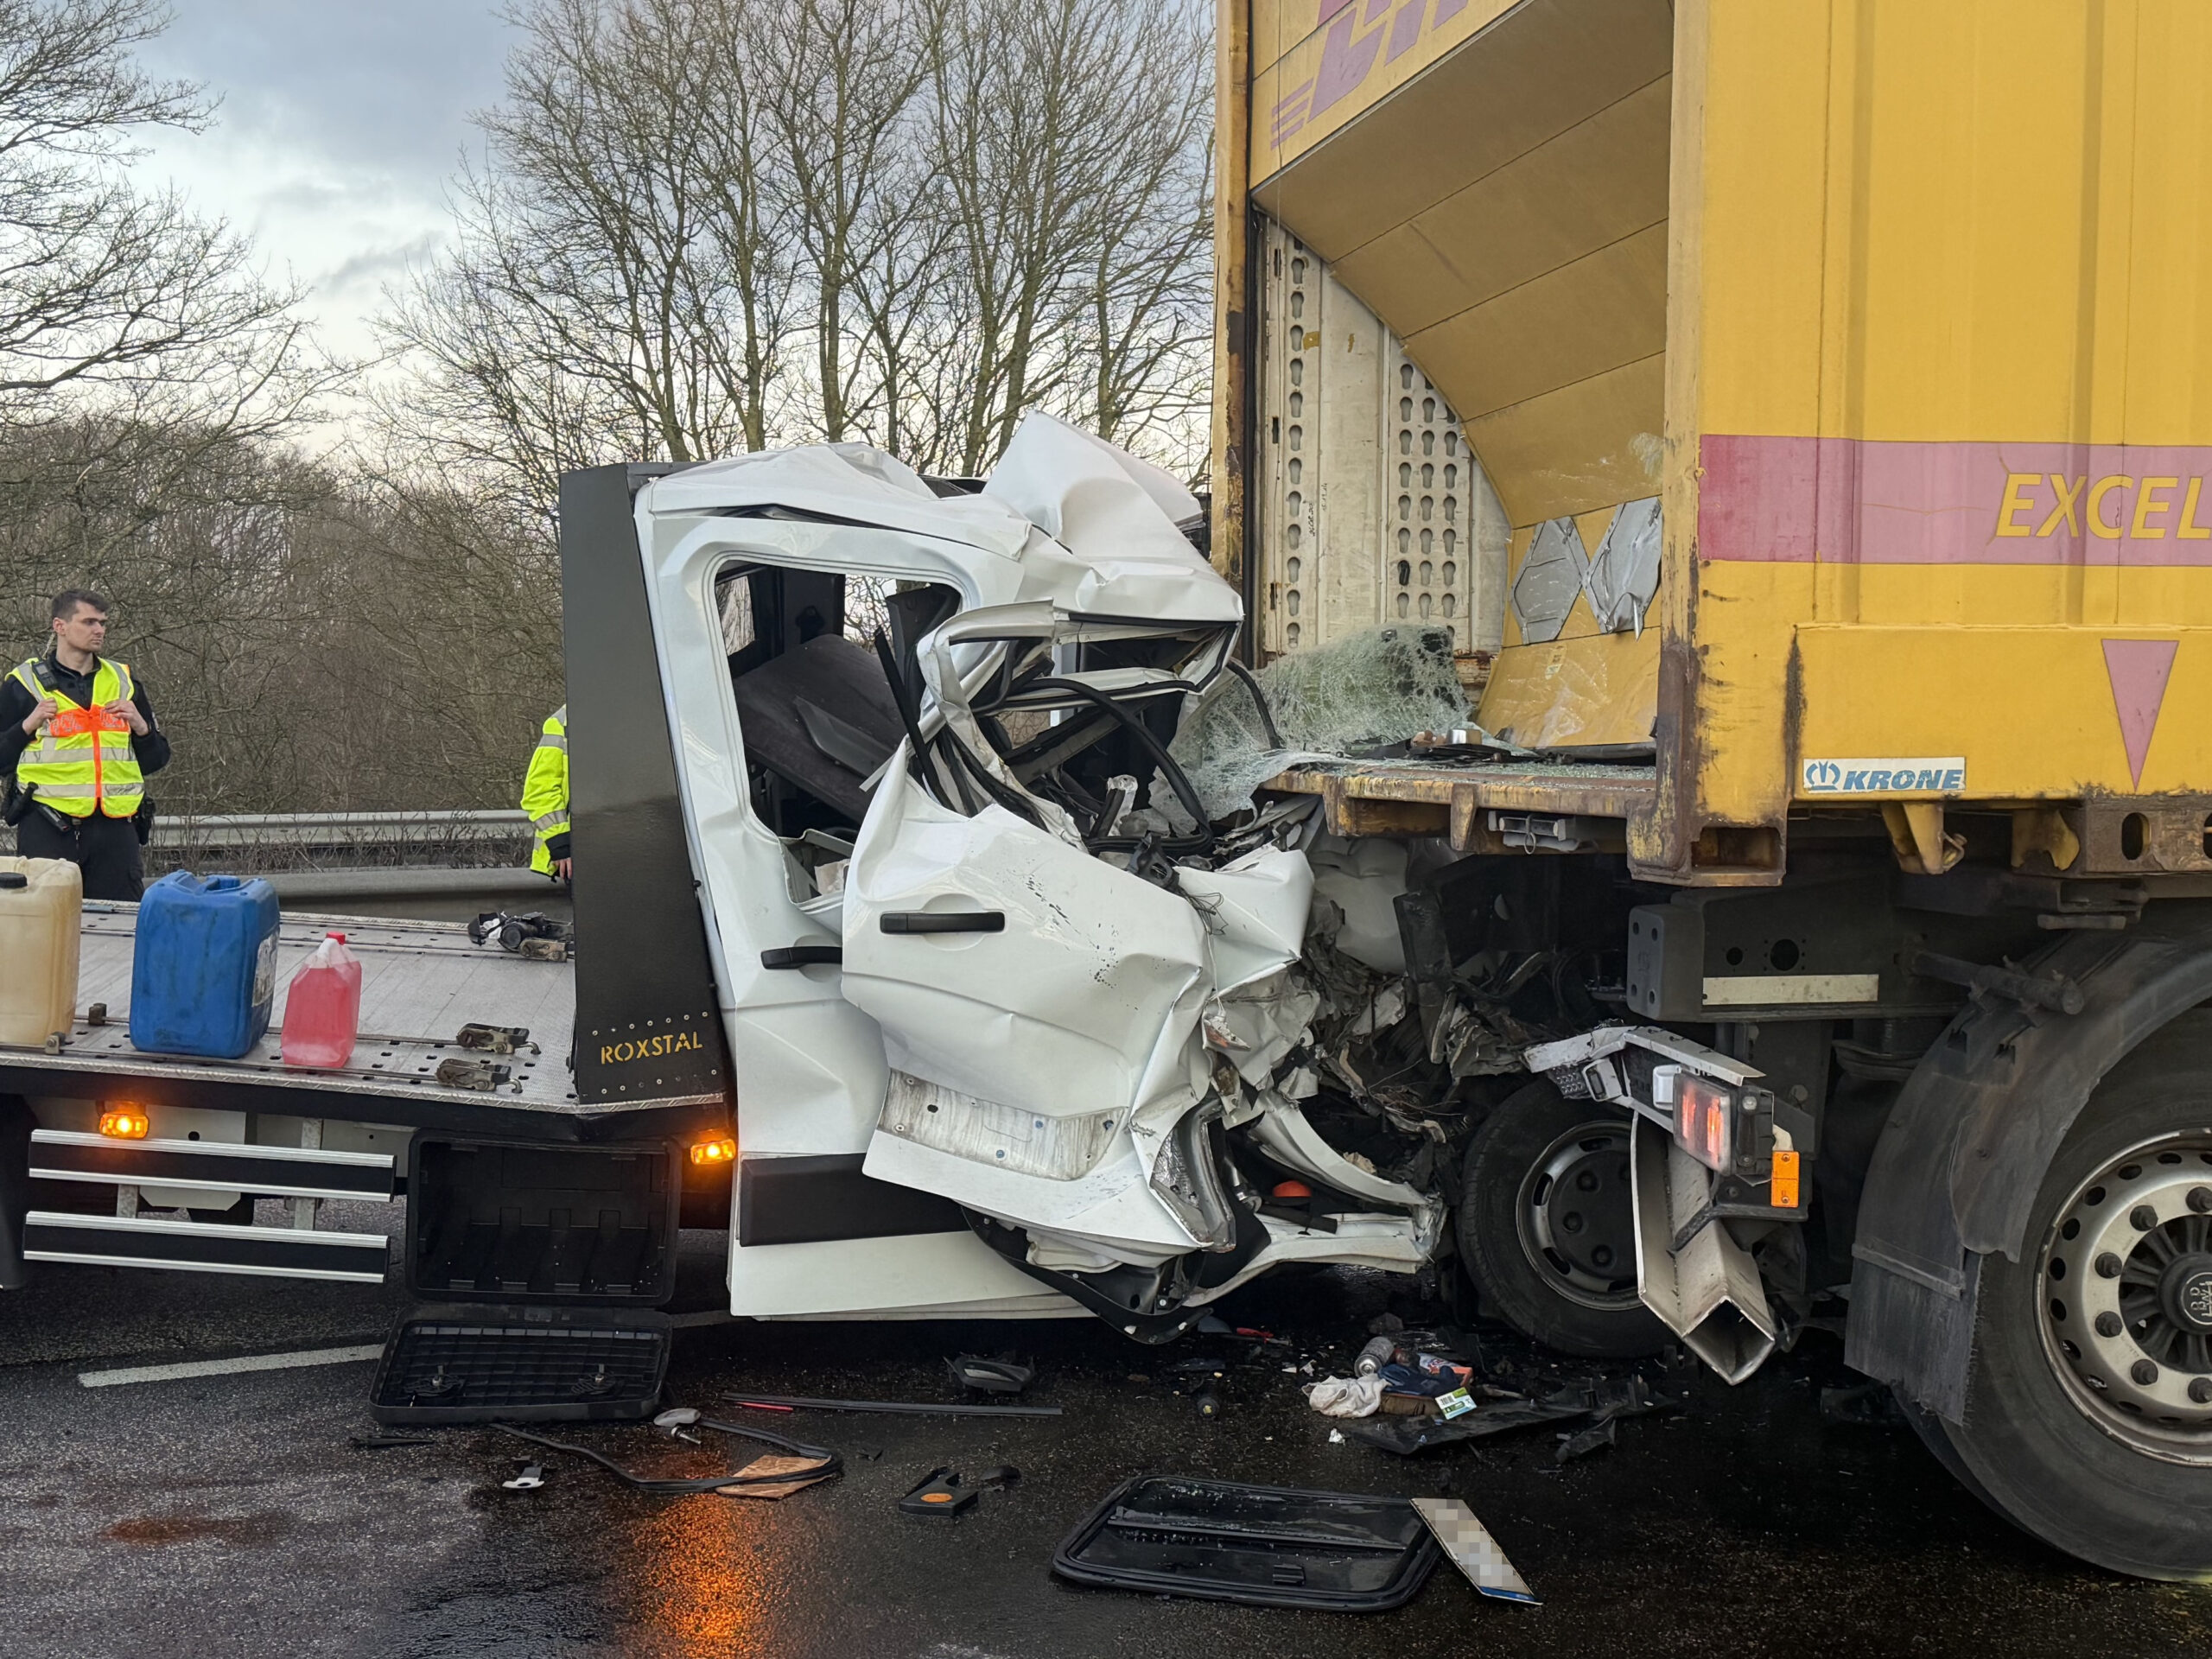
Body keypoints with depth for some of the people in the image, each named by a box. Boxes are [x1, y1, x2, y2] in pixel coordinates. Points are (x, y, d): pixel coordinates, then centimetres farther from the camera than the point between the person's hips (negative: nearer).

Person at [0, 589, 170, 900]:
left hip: (113, 828, 3)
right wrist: (28, 725, -10)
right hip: (46, 829, -3)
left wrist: (140, 726, 0)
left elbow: (156, 760, 17)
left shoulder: (123, 682, 15)